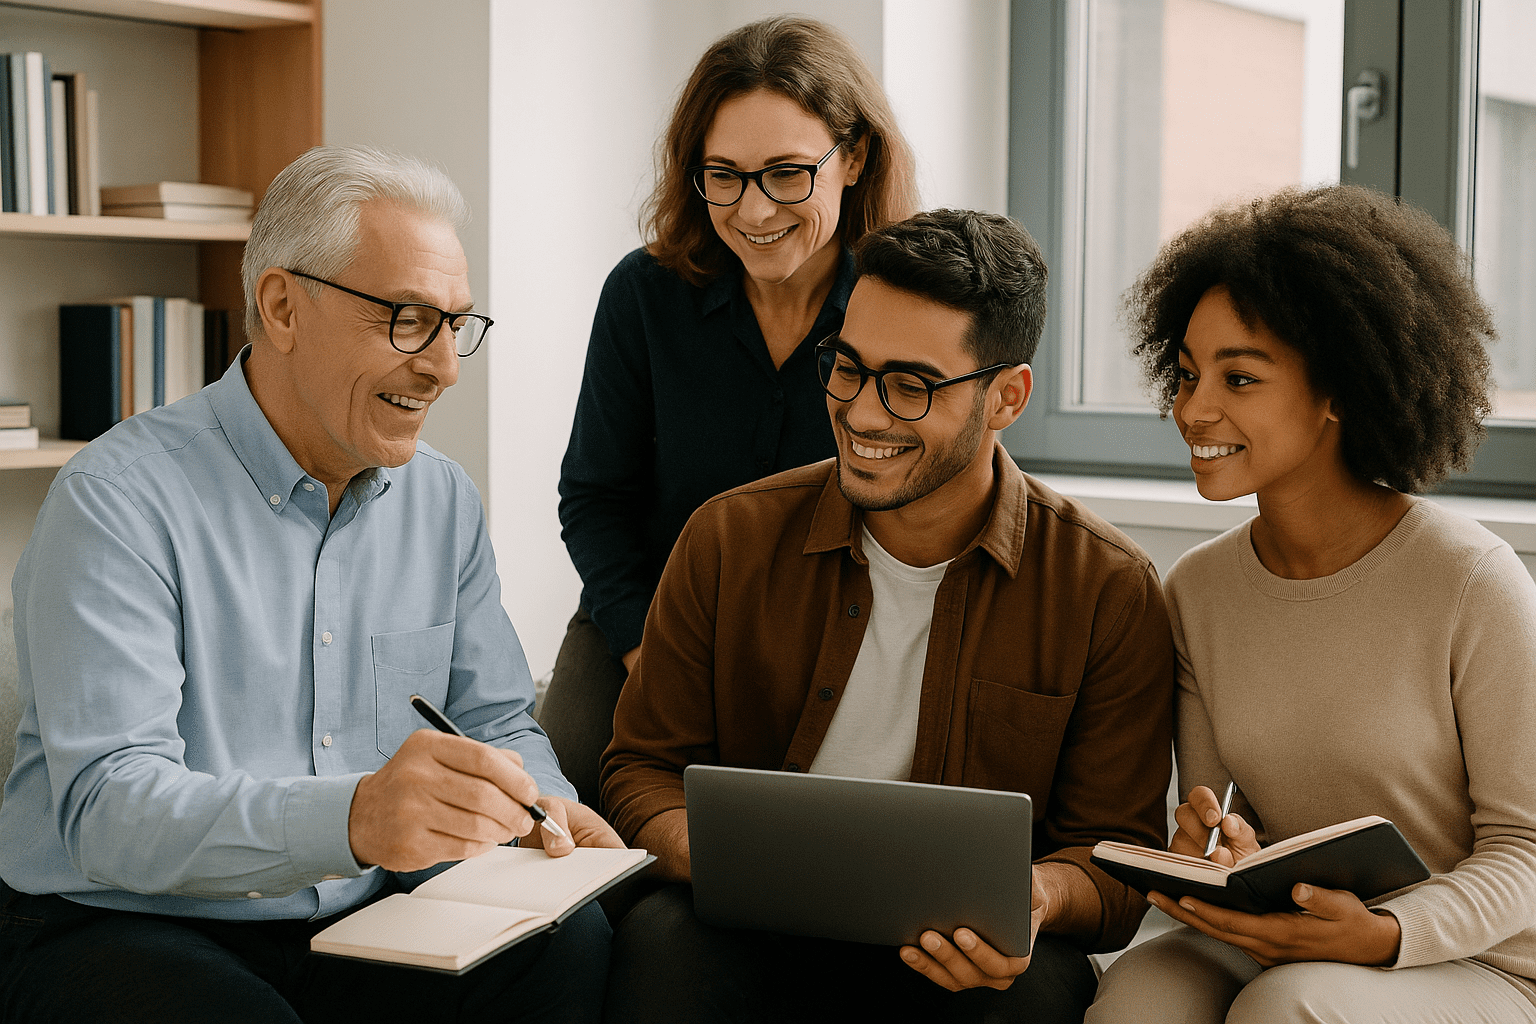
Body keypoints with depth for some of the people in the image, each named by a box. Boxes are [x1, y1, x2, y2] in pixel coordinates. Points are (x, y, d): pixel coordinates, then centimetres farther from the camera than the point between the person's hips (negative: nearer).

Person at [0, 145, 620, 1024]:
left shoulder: (445, 500, 9)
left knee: (578, 945, -23)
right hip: (127, 924, -4)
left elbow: (496, 718, 16)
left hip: (363, 922, 5)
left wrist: (537, 810, -10)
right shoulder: (121, 501, -14)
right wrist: (353, 816, -42)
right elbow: (108, 806, -24)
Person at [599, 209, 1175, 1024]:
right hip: (756, 944, 1)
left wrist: (1039, 896, -24)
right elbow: (645, 766, 8)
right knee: (656, 939, -31)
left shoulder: (1109, 590, -3)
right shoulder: (731, 541, 2)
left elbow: (1118, 851, 1)